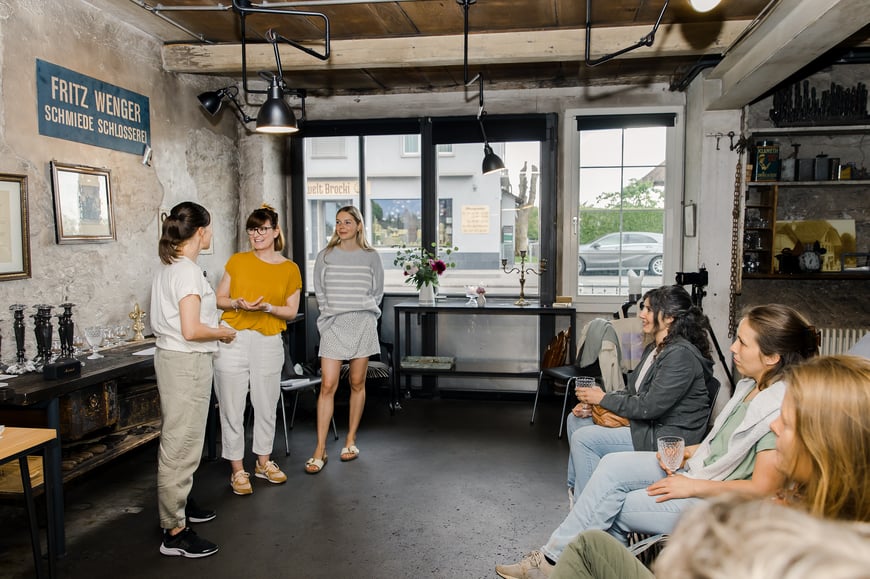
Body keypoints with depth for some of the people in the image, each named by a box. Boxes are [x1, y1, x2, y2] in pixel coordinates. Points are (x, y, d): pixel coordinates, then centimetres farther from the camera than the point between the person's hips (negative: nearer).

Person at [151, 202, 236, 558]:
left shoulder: (168, 267, 11)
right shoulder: (189, 271, -19)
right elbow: (191, 330, -25)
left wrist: (213, 320, 14)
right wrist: (222, 333, -9)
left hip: (170, 357, 10)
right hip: (187, 363, -10)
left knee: (176, 442, 22)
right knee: (181, 446, -2)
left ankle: (176, 505, 38)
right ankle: (175, 532, 8)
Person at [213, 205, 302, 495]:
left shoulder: (290, 269, 4)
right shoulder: (237, 261, 4)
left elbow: (291, 311, 5)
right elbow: (219, 299, 7)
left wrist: (268, 307, -14)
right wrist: (238, 304, -13)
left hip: (268, 342, 1)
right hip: (233, 340, -1)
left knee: (266, 406, 11)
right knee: (232, 407, 2)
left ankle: (263, 462, 30)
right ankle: (237, 470, 16)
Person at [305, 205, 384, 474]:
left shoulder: (371, 257, 5)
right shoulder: (326, 256, 5)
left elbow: (377, 291, 12)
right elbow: (319, 291, 12)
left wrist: (363, 310, 4)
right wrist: (332, 311, 4)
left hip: (362, 324, 0)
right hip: (333, 325, 0)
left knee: (357, 384, 7)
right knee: (328, 385, -6)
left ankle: (351, 440, 21)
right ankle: (320, 450, -1)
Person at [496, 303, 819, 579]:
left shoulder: (780, 409, -26)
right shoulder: (752, 385, 2)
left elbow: (762, 488, -24)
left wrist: (693, 487, -19)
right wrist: (689, 451, 2)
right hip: (701, 467, 9)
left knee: (617, 506, -6)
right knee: (613, 466, -4)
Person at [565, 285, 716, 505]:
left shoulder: (681, 355, -21)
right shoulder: (655, 349, 11)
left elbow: (650, 406, -24)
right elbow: (634, 392, 14)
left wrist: (603, 398, -12)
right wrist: (591, 402, 0)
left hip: (668, 437, -11)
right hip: (648, 424, 11)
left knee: (583, 438, -19)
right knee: (576, 420, 9)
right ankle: (575, 487, 18)